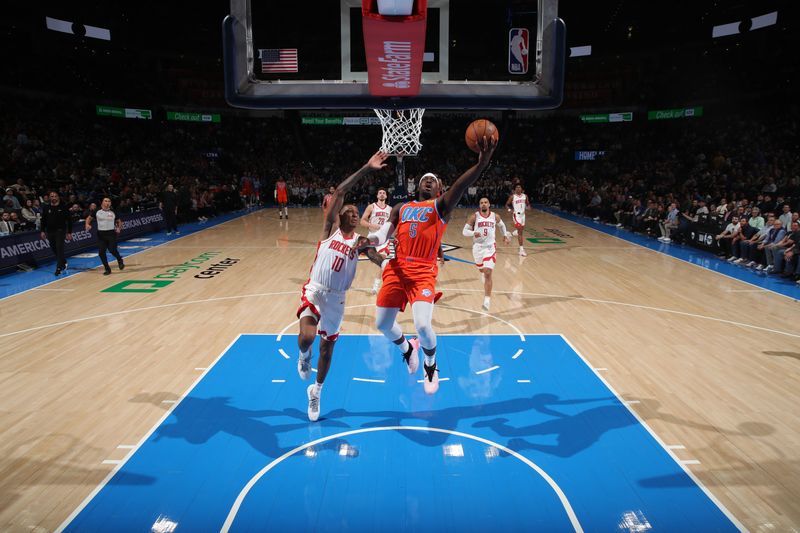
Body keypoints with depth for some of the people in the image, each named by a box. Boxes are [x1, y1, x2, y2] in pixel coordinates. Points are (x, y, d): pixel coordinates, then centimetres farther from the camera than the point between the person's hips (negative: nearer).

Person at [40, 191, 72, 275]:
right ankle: (64, 262, 32)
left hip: (60, 231, -4)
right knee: (54, 249, 11)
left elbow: (68, 220, -1)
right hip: (50, 232, 4)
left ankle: (59, 268, -10)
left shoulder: (63, 207, -3)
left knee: (59, 249, -12)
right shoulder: (46, 208, 5)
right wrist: (43, 231, 4)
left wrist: (69, 232, -5)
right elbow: (43, 220, 11)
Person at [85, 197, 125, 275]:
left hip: (111, 233, -1)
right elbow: (89, 218, 14)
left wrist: (119, 228, -1)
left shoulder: (113, 213, 3)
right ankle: (107, 269, 12)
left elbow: (119, 221, 17)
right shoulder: (97, 212, 2)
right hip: (101, 234, 1)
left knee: (112, 250, -14)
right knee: (101, 252, -2)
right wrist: (87, 224, -5)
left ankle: (120, 260, 20)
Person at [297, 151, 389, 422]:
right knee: (306, 336, -26)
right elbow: (339, 192, -12)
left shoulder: (361, 240, 8)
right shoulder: (331, 227, -1)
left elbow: (380, 260, -9)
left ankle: (316, 392, 36)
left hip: (336, 297, 4)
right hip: (314, 290, -3)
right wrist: (366, 168, -16)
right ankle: (303, 357, 14)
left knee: (327, 346, 13)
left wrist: (367, 249, -32)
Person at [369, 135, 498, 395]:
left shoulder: (441, 205, 6)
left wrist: (482, 163, -33)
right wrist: (368, 240, -17)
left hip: (423, 272, -4)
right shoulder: (401, 208, 19)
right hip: (397, 269, 5)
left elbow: (460, 186, -14)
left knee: (423, 325, -20)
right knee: (382, 324, 7)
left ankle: (431, 365, 13)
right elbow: (383, 234, 9)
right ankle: (407, 348, 41)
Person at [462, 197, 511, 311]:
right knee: (481, 269, 21)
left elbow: (501, 225, 24)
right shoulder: (474, 217, -5)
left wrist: (505, 235, 16)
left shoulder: (495, 216, 2)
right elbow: (465, 231, -7)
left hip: (490, 247, -1)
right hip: (478, 247, 1)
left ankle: (487, 300, -14)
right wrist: (473, 233, -26)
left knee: (488, 273, -13)